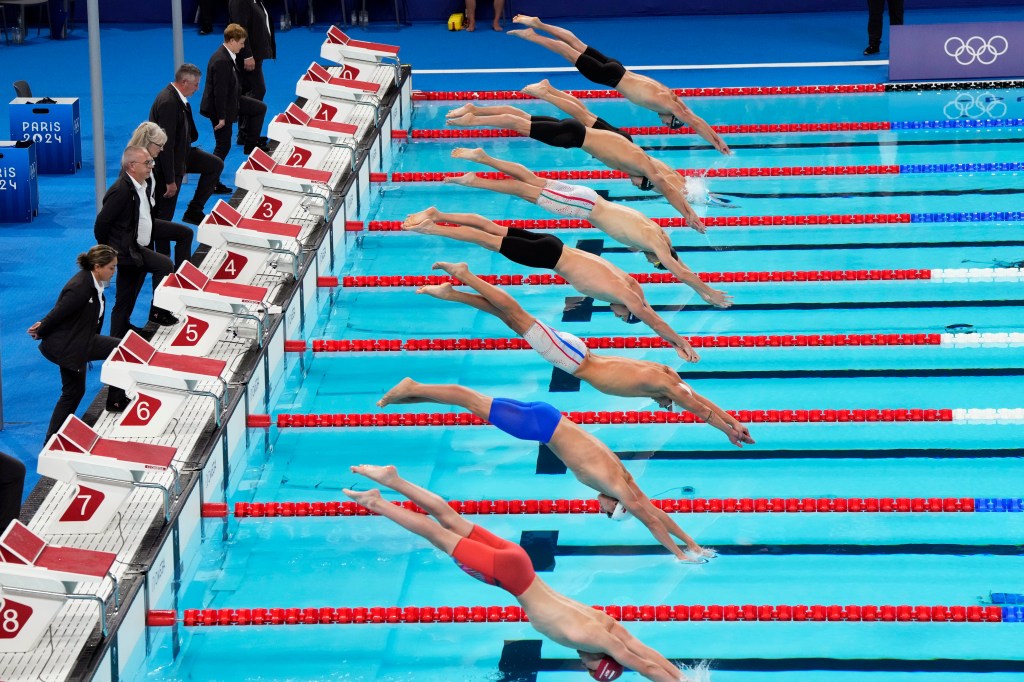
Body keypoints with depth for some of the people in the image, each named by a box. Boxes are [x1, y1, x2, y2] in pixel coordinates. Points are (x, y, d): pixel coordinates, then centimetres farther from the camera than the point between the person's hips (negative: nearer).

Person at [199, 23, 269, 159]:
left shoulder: (228, 56, 0)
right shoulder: (221, 61, -30)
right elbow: (219, 91, -28)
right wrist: (221, 117, -23)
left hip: (230, 101, 10)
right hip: (219, 107, -10)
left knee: (260, 108, 16)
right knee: (224, 145, 0)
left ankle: (250, 144, 22)